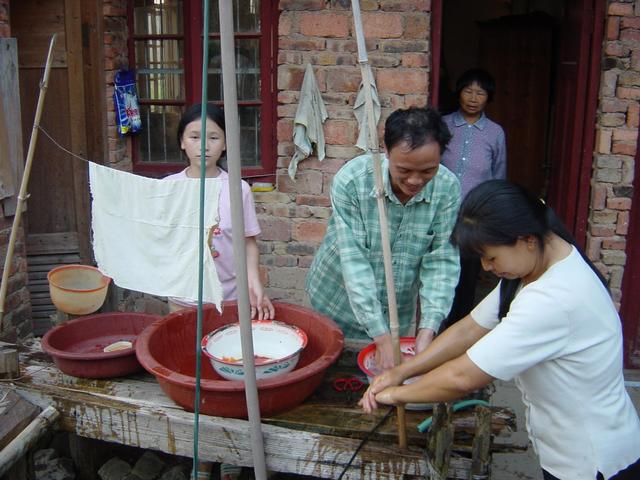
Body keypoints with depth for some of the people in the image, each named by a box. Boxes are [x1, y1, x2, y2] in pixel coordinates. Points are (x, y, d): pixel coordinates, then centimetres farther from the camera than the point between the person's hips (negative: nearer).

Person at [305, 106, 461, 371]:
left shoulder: (448, 188, -18)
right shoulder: (350, 180, -25)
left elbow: (442, 261, -16)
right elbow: (354, 260, -27)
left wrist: (427, 330, -28)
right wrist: (381, 337, -31)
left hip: (399, 312, 2)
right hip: (339, 303, -2)